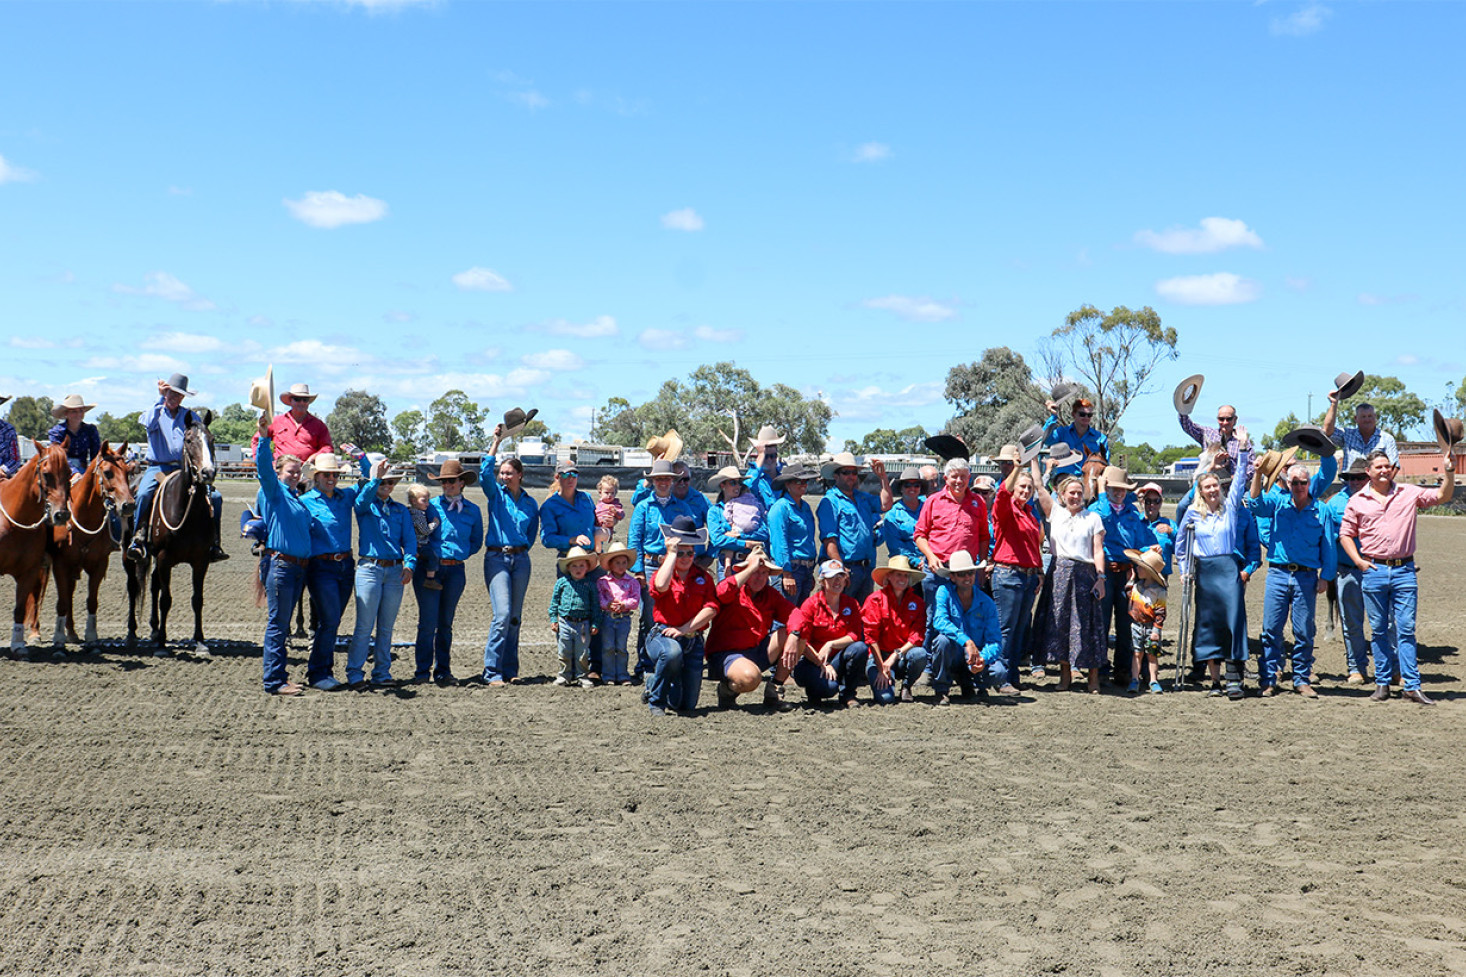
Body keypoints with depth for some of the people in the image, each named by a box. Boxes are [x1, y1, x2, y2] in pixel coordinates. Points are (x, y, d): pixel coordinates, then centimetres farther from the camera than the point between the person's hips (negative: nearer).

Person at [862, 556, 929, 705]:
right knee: (886, 697, -27)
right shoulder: (876, 599, -3)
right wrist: (881, 668, -14)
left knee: (920, 654, -33)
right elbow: (871, 636, -7)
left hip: (904, 657, 3)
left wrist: (896, 655, -19)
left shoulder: (917, 602, 5)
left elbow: (917, 636, -4)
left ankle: (906, 687, -3)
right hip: (879, 655, -3)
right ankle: (877, 682, 11)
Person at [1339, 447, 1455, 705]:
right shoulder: (1357, 501, 7)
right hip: (1374, 570, 1)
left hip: (1404, 570, -1)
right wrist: (1358, 561, -1)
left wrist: (1449, 473, -14)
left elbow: (1442, 496, 1)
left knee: (1406, 629, -2)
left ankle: (1412, 686, -1)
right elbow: (1345, 534, 10)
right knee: (1379, 631, 7)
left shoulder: (1409, 493, 6)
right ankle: (1382, 683, 14)